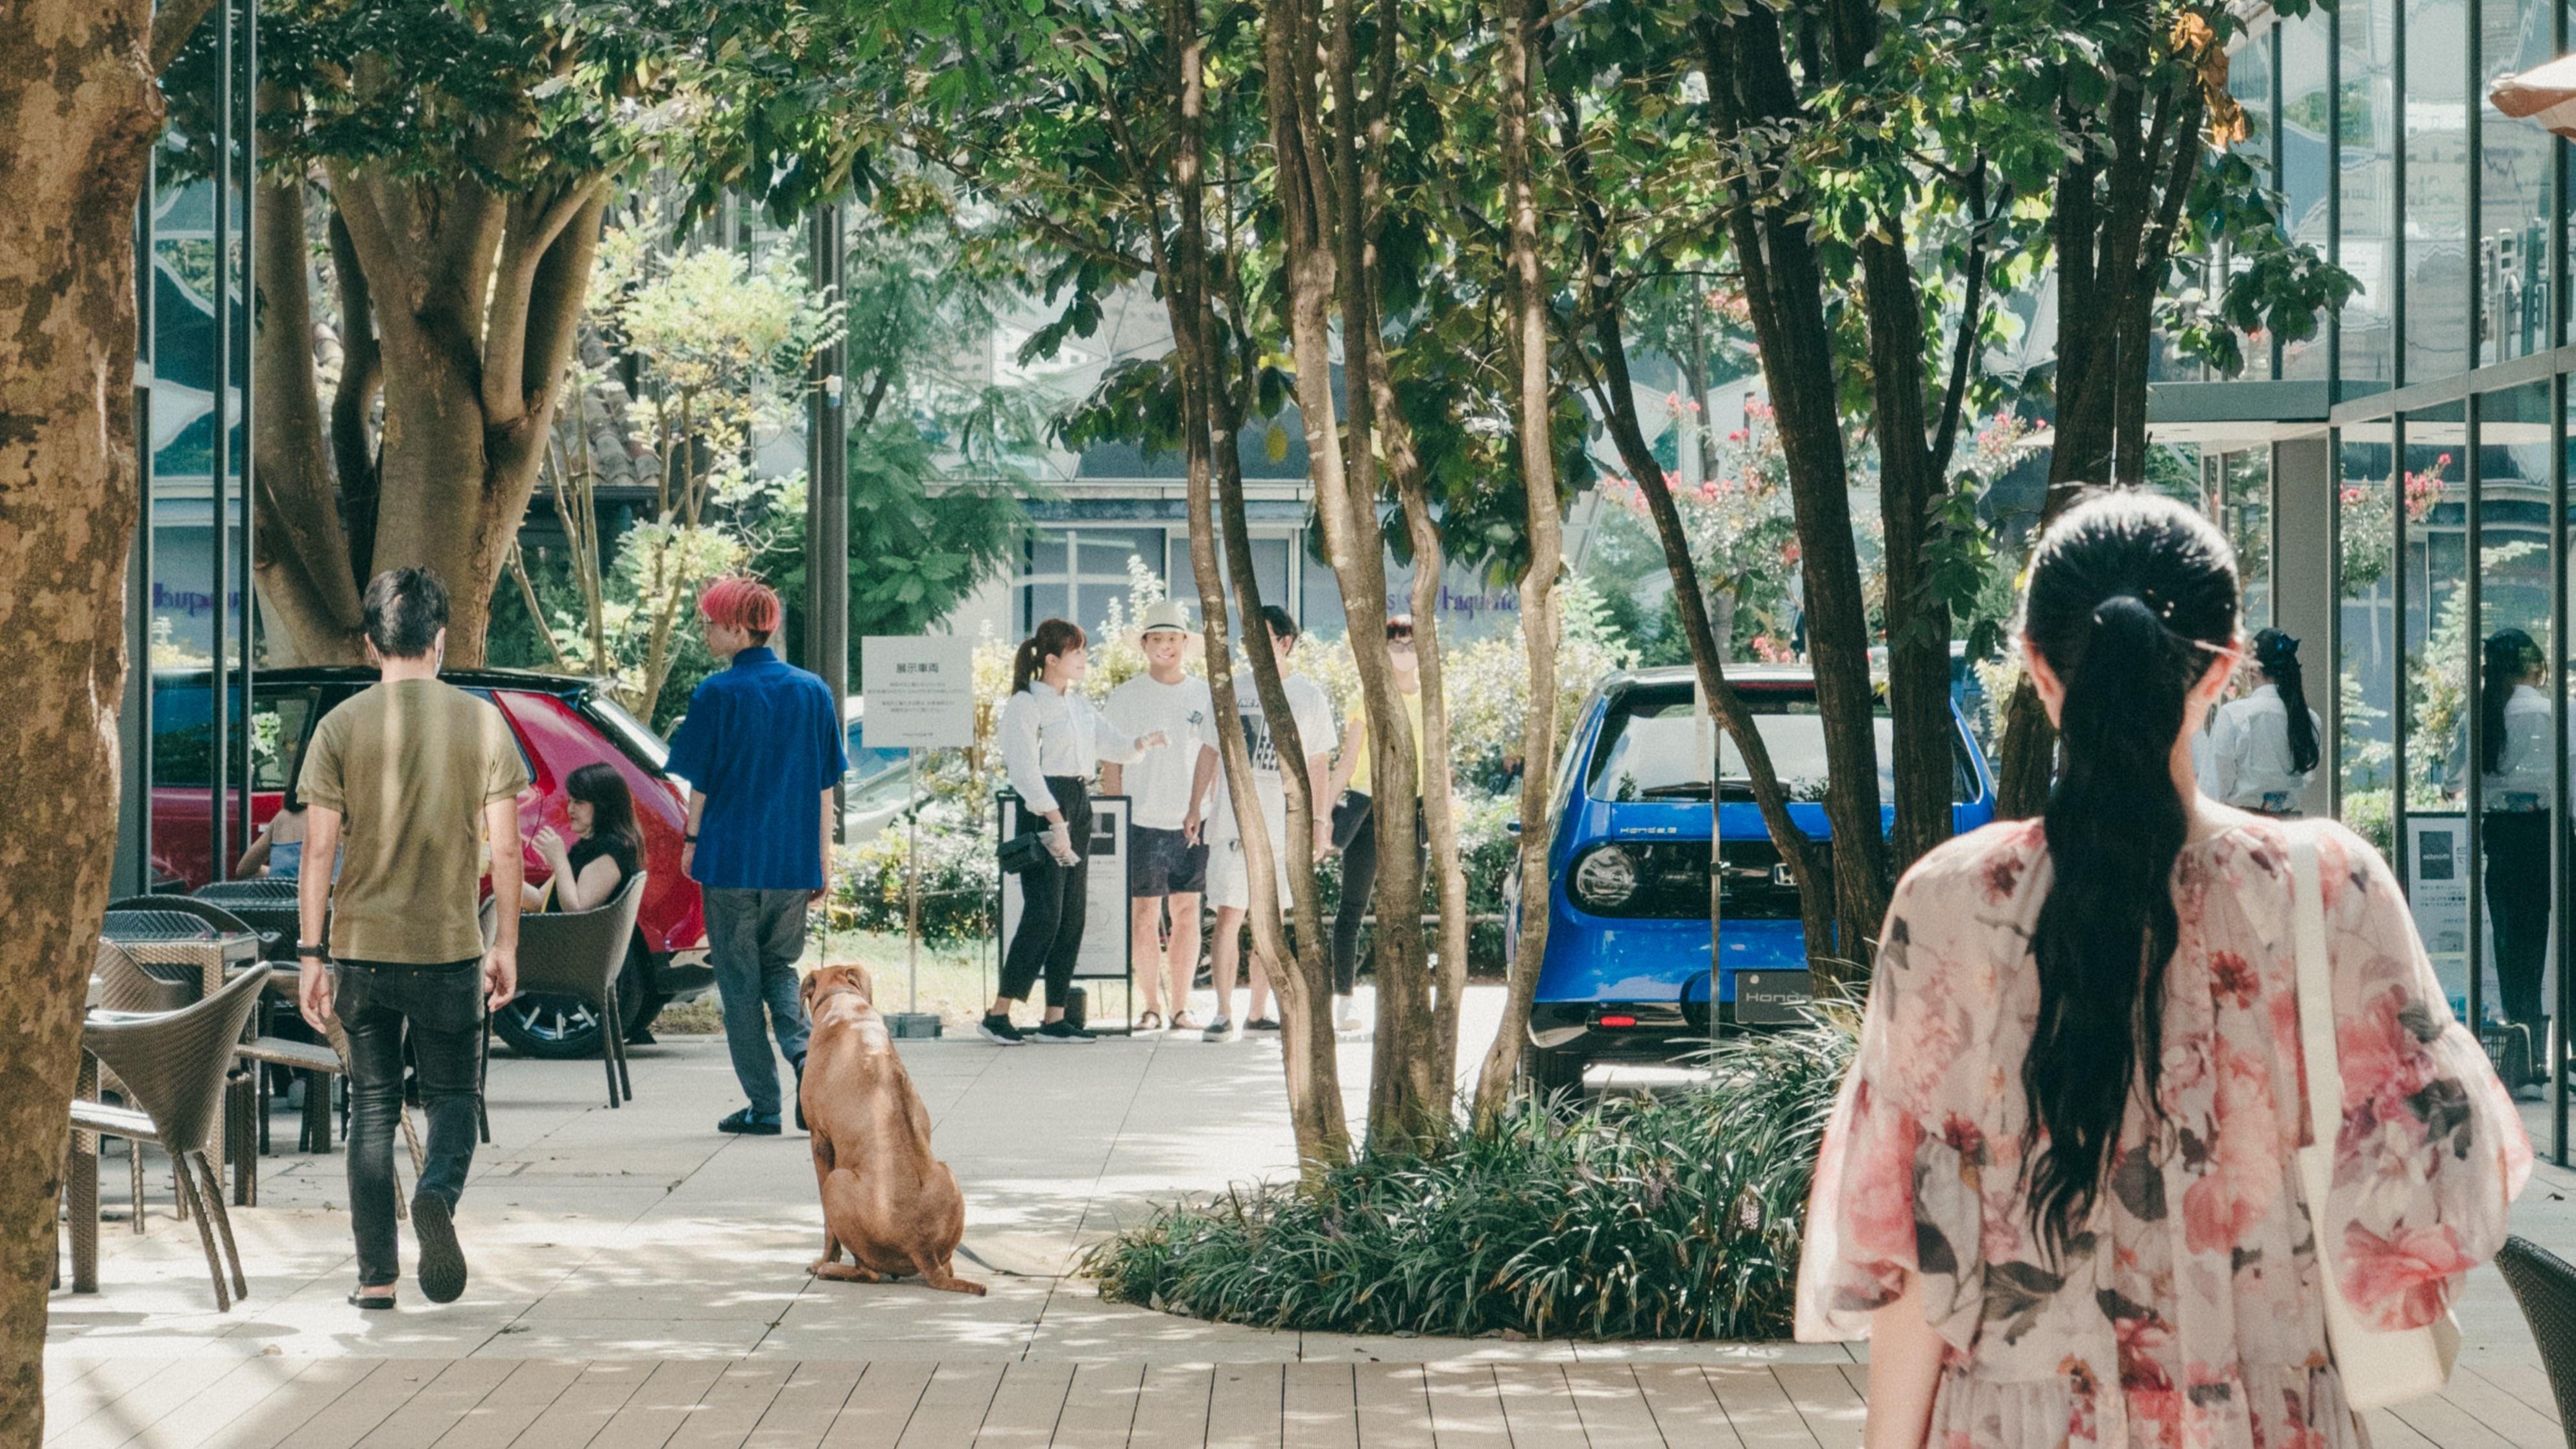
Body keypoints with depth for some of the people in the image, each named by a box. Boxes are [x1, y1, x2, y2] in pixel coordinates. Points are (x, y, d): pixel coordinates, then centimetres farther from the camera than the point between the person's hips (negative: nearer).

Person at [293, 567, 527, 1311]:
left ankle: (377, 1275, 8)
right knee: (453, 1096, 13)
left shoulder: (342, 725, -3)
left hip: (361, 946, 0)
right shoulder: (481, 721, -2)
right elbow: (504, 850, -2)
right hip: (450, 946, 0)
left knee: (372, 1106, 10)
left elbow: (319, 851, -4)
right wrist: (505, 946, 8)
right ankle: (439, 1193, -18)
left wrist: (311, 956, 1)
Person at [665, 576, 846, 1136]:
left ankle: (763, 1106, 5)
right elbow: (826, 783, 8)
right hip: (795, 860, 4)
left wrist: (691, 840, 8)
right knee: (779, 967, 19)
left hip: (732, 858, -4)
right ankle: (802, 1049, -9)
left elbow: (701, 780, -5)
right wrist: (823, 855, 14)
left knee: (739, 981, 6)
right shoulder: (813, 691, 5)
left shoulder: (717, 694, -9)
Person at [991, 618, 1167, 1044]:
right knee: (1044, 915, -13)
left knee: (1073, 914, 6)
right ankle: (997, 1015, -10)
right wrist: (1055, 821, -20)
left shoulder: (1079, 706, 17)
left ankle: (1055, 1020, 9)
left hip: (1077, 806, 9)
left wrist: (1141, 744, -5)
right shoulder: (1025, 705, -7)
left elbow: (1111, 745, 18)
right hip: (1044, 808, -9)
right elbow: (1025, 770, -14)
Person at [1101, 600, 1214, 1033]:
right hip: (1142, 821, -2)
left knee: (1186, 913, 2)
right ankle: (1153, 1005, 8)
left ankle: (1180, 1006, 8)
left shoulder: (1203, 696, 8)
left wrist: (1200, 809, 1)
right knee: (1144, 913, -1)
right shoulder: (1126, 697, 3)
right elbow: (1111, 766, 3)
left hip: (1192, 822, 2)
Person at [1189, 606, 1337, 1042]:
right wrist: (1194, 806, 7)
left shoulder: (1310, 696, 5)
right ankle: (1223, 1013, -5)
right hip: (1233, 822, -1)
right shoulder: (1232, 688, 6)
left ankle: (1257, 1013, 13)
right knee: (1228, 917, -8)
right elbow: (1210, 750, 11)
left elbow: (1318, 764, 10)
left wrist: (1319, 820, 6)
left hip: (1285, 824, 1)